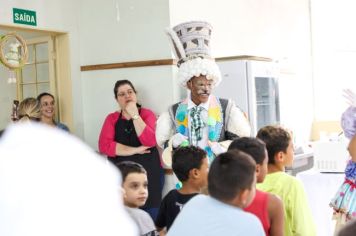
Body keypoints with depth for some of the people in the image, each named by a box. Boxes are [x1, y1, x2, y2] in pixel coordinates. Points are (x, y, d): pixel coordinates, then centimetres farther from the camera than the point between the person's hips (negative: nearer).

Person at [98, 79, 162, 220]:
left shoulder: (147, 114, 4)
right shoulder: (112, 118, 8)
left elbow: (150, 142, -13)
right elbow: (104, 146, -7)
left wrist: (135, 115, -12)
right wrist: (135, 150, -12)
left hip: (148, 174, -1)